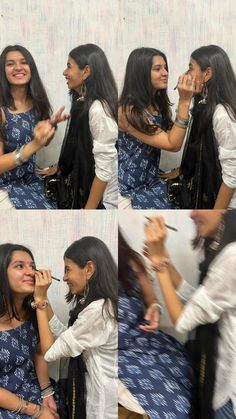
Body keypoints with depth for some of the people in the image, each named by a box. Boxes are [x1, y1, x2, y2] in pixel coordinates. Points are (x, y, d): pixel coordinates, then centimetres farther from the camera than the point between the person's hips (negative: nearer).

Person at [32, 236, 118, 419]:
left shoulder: (98, 311, -27)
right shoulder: (101, 303, 5)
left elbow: (51, 351, -19)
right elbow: (64, 336, 8)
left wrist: (40, 299, -15)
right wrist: (44, 299, 2)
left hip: (104, 402, -9)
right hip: (95, 390, 9)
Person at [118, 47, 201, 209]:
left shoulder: (158, 103, 5)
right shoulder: (128, 111, -21)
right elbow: (173, 144, -22)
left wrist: (192, 97, -6)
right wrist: (184, 101, -26)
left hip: (152, 181, 8)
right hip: (129, 190, -8)